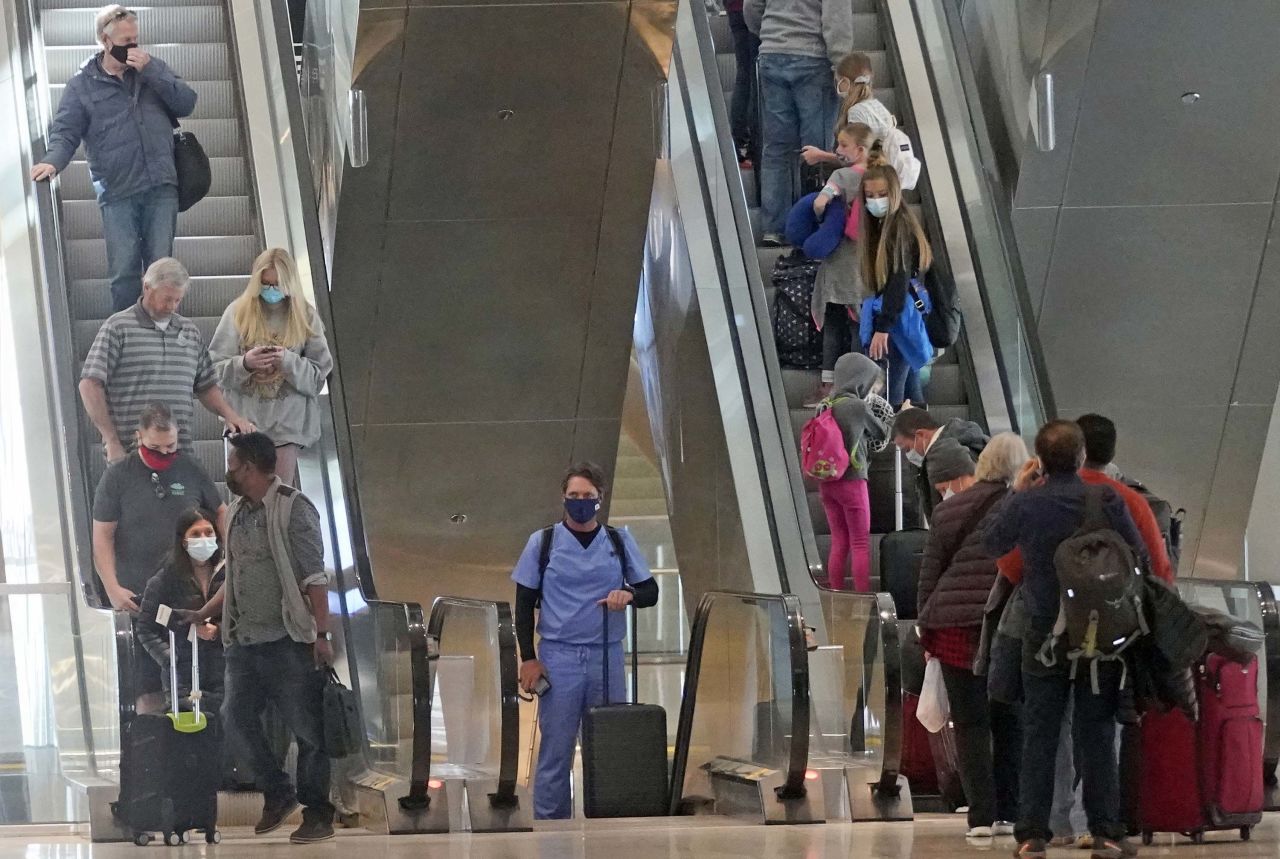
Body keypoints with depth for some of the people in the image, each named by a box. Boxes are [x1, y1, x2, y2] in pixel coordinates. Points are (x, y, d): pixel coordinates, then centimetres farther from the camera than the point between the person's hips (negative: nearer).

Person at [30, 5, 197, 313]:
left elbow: (186, 103, 3)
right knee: (123, 271, -6)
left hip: (161, 187, 2)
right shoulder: (81, 85, 5)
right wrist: (53, 162, -21)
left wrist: (150, 71, -6)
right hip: (117, 194, -2)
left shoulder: (153, 68, 13)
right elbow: (65, 132, -1)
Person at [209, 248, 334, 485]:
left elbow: (319, 374, -2)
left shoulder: (306, 317, -1)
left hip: (288, 419, 0)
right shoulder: (238, 312, -1)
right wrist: (244, 363, -21)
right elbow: (215, 367, -1)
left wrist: (288, 361, -20)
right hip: (246, 418, 0)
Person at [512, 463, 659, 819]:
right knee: (555, 751, -2)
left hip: (607, 657, 2)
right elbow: (525, 603, 4)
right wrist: (528, 658, -4)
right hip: (559, 657, -2)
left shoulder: (620, 542, 8)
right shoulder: (543, 542, 3)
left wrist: (629, 594, -15)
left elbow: (650, 591, 8)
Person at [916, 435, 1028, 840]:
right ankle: (1009, 814, 9)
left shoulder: (948, 512, -1)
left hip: (957, 627, -1)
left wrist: (926, 630, 10)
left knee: (970, 723, 3)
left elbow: (929, 574, 2)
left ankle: (981, 815, -4)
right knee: (1010, 722, 11)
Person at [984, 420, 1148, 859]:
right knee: (1096, 734, 6)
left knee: (1039, 736, 7)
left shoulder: (1025, 503, -10)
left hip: (1044, 635, 0)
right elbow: (1138, 555, -5)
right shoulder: (1106, 500, -13)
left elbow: (992, 542, 8)